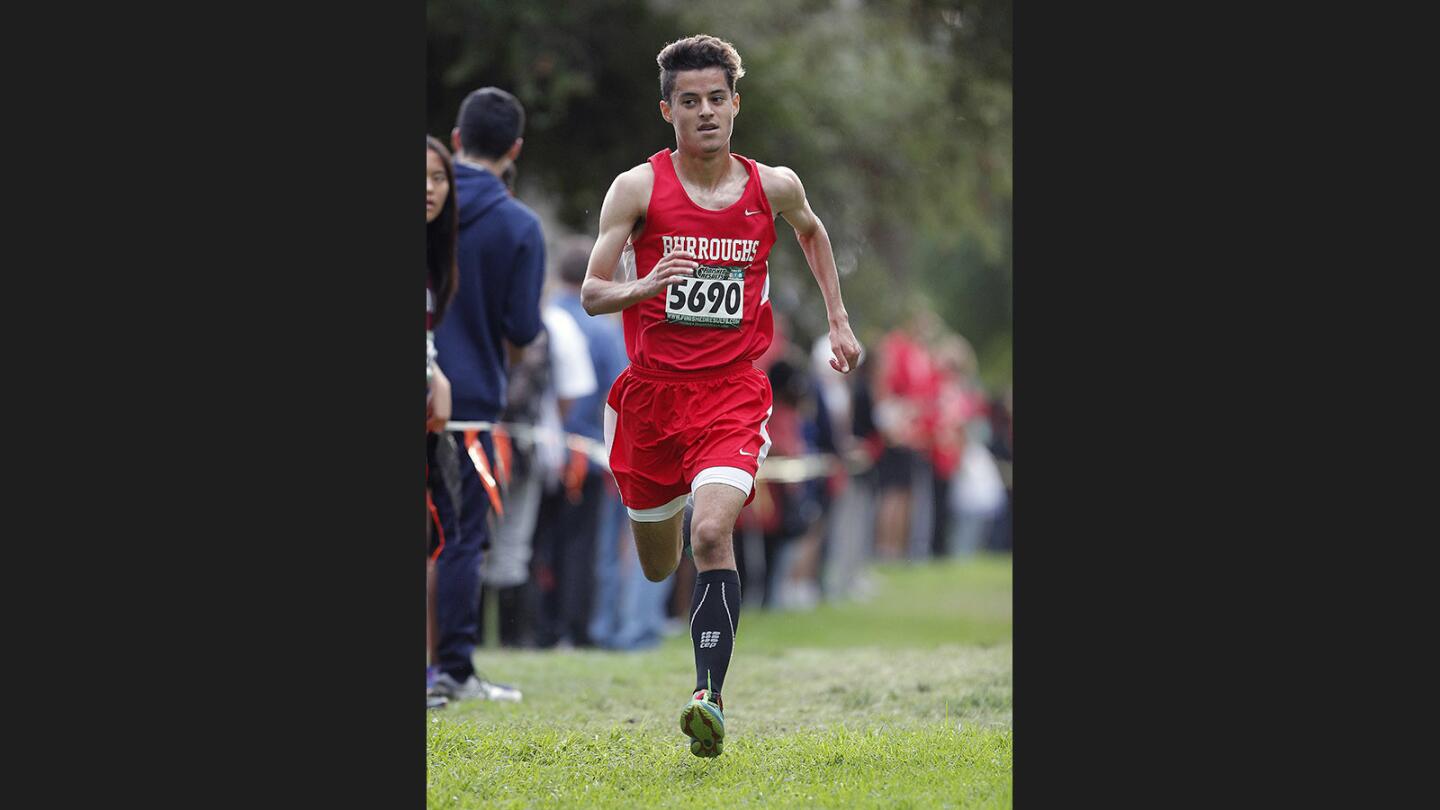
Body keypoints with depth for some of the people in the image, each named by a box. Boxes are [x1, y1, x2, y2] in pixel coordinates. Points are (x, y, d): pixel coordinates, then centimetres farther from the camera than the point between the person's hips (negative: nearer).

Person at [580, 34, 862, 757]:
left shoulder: (773, 185, 2)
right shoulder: (638, 188, -5)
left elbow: (812, 232, 26)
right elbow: (590, 293, -6)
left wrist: (838, 320, 22)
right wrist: (643, 288, -27)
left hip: (732, 392, -1)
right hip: (651, 391, 1)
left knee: (712, 535, -24)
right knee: (657, 566, 14)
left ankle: (710, 693, -27)